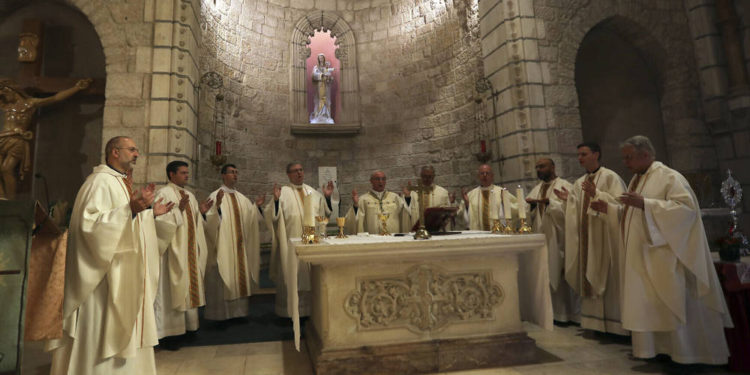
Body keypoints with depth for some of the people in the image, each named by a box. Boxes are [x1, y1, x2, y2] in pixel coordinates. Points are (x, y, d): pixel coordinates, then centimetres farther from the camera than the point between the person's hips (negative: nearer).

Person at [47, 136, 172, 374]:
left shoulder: (120, 183, 17)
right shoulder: (101, 181, -12)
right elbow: (90, 222, -26)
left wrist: (150, 213, 16)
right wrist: (131, 209, -35)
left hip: (123, 277, 10)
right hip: (106, 277, -10)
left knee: (121, 336, 14)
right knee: (102, 333, -2)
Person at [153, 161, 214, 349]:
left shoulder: (189, 195, 16)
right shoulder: (163, 194, -8)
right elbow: (161, 221, -19)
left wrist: (201, 212, 3)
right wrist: (179, 209, -28)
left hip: (190, 250, 8)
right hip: (173, 251, -8)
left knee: (188, 287, 11)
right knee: (172, 290, -3)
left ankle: (187, 325, 21)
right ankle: (167, 333, 6)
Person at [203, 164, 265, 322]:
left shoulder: (242, 198, 13)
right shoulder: (215, 196, -7)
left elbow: (251, 219, 13)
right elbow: (210, 221, -18)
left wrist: (257, 206, -2)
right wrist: (217, 205, -33)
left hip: (239, 247, 6)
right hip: (223, 247, -6)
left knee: (240, 276, 11)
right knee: (223, 278, 0)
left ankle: (238, 309, 22)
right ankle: (221, 312, 12)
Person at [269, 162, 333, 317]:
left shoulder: (312, 191, 12)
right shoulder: (283, 192, -3)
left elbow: (325, 213, 12)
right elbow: (274, 217, -12)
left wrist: (327, 197, -1)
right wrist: (276, 200, -26)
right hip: (292, 242, -5)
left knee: (311, 275, 12)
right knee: (292, 276, 0)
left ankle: (310, 309, 25)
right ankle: (291, 310, 14)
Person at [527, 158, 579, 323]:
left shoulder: (564, 186, -2)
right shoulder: (536, 189, 16)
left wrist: (547, 201, -24)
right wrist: (531, 205, -10)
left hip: (557, 239, -5)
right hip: (540, 239, 6)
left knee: (559, 275, -2)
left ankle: (565, 314, 10)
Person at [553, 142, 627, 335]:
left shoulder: (610, 177, -5)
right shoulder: (579, 183, 14)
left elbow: (620, 203, -16)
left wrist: (596, 194, -23)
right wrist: (568, 200, -1)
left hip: (606, 238, -6)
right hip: (587, 239, 7)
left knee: (608, 279, -2)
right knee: (590, 278, 9)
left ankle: (613, 323, 9)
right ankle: (595, 321, 18)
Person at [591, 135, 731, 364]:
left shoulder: (669, 177, -10)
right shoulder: (636, 179, 14)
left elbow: (687, 207, -23)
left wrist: (644, 203, -28)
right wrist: (609, 209, 7)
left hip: (664, 259, -8)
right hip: (641, 258, 8)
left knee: (674, 304, 2)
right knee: (645, 303, 11)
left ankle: (686, 351, 17)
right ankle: (650, 347, 21)